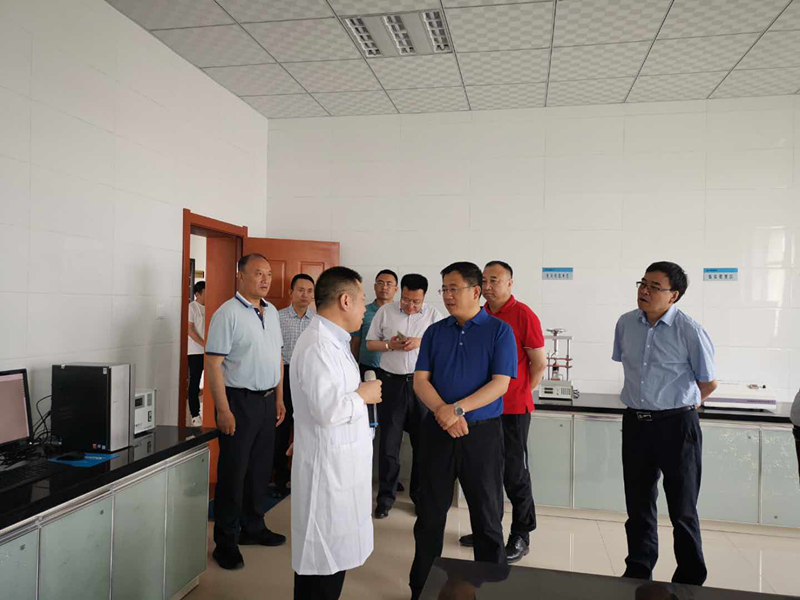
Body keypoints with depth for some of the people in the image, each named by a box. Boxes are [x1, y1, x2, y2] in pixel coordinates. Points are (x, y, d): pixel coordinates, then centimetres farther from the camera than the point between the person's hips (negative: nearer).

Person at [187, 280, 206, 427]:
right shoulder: (192, 307, -6)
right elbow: (190, 330, -11)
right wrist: (204, 345, -16)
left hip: (210, 351, 5)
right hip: (196, 352, -5)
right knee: (195, 383, 2)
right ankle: (195, 415, 9)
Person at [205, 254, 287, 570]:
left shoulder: (271, 312, 9)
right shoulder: (227, 313, -13)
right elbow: (213, 364, -16)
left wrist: (279, 398, 14)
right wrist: (223, 410, -19)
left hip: (267, 401, 7)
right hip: (239, 401, -7)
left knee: (260, 468, 16)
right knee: (233, 472, 3)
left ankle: (253, 527, 32)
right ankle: (226, 542, 17)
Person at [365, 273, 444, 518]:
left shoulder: (433, 314, 1)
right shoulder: (385, 311, 2)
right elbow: (370, 343, 7)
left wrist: (421, 342, -16)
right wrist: (389, 345, -11)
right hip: (392, 383, 0)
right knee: (388, 442, 5)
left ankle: (420, 495, 24)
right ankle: (385, 497, 17)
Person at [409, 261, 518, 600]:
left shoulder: (499, 331, -3)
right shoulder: (434, 332, 6)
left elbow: (500, 384, -11)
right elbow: (420, 380, 0)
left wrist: (458, 409, -21)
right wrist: (443, 412, -17)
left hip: (482, 433, -3)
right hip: (437, 431, 3)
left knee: (487, 517, 9)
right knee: (429, 515, 11)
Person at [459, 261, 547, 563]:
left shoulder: (523, 315, -11)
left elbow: (540, 362, -6)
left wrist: (521, 392, 2)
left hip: (513, 408, -6)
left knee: (514, 473, 4)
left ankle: (521, 537, 19)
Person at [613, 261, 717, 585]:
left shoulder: (689, 330, -13)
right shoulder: (626, 324, 1)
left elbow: (709, 383, -2)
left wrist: (678, 405, 10)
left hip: (677, 425, -4)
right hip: (635, 423, 5)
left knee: (682, 510, 8)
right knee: (638, 506, 15)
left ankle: (689, 582, 25)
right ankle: (637, 575, 31)